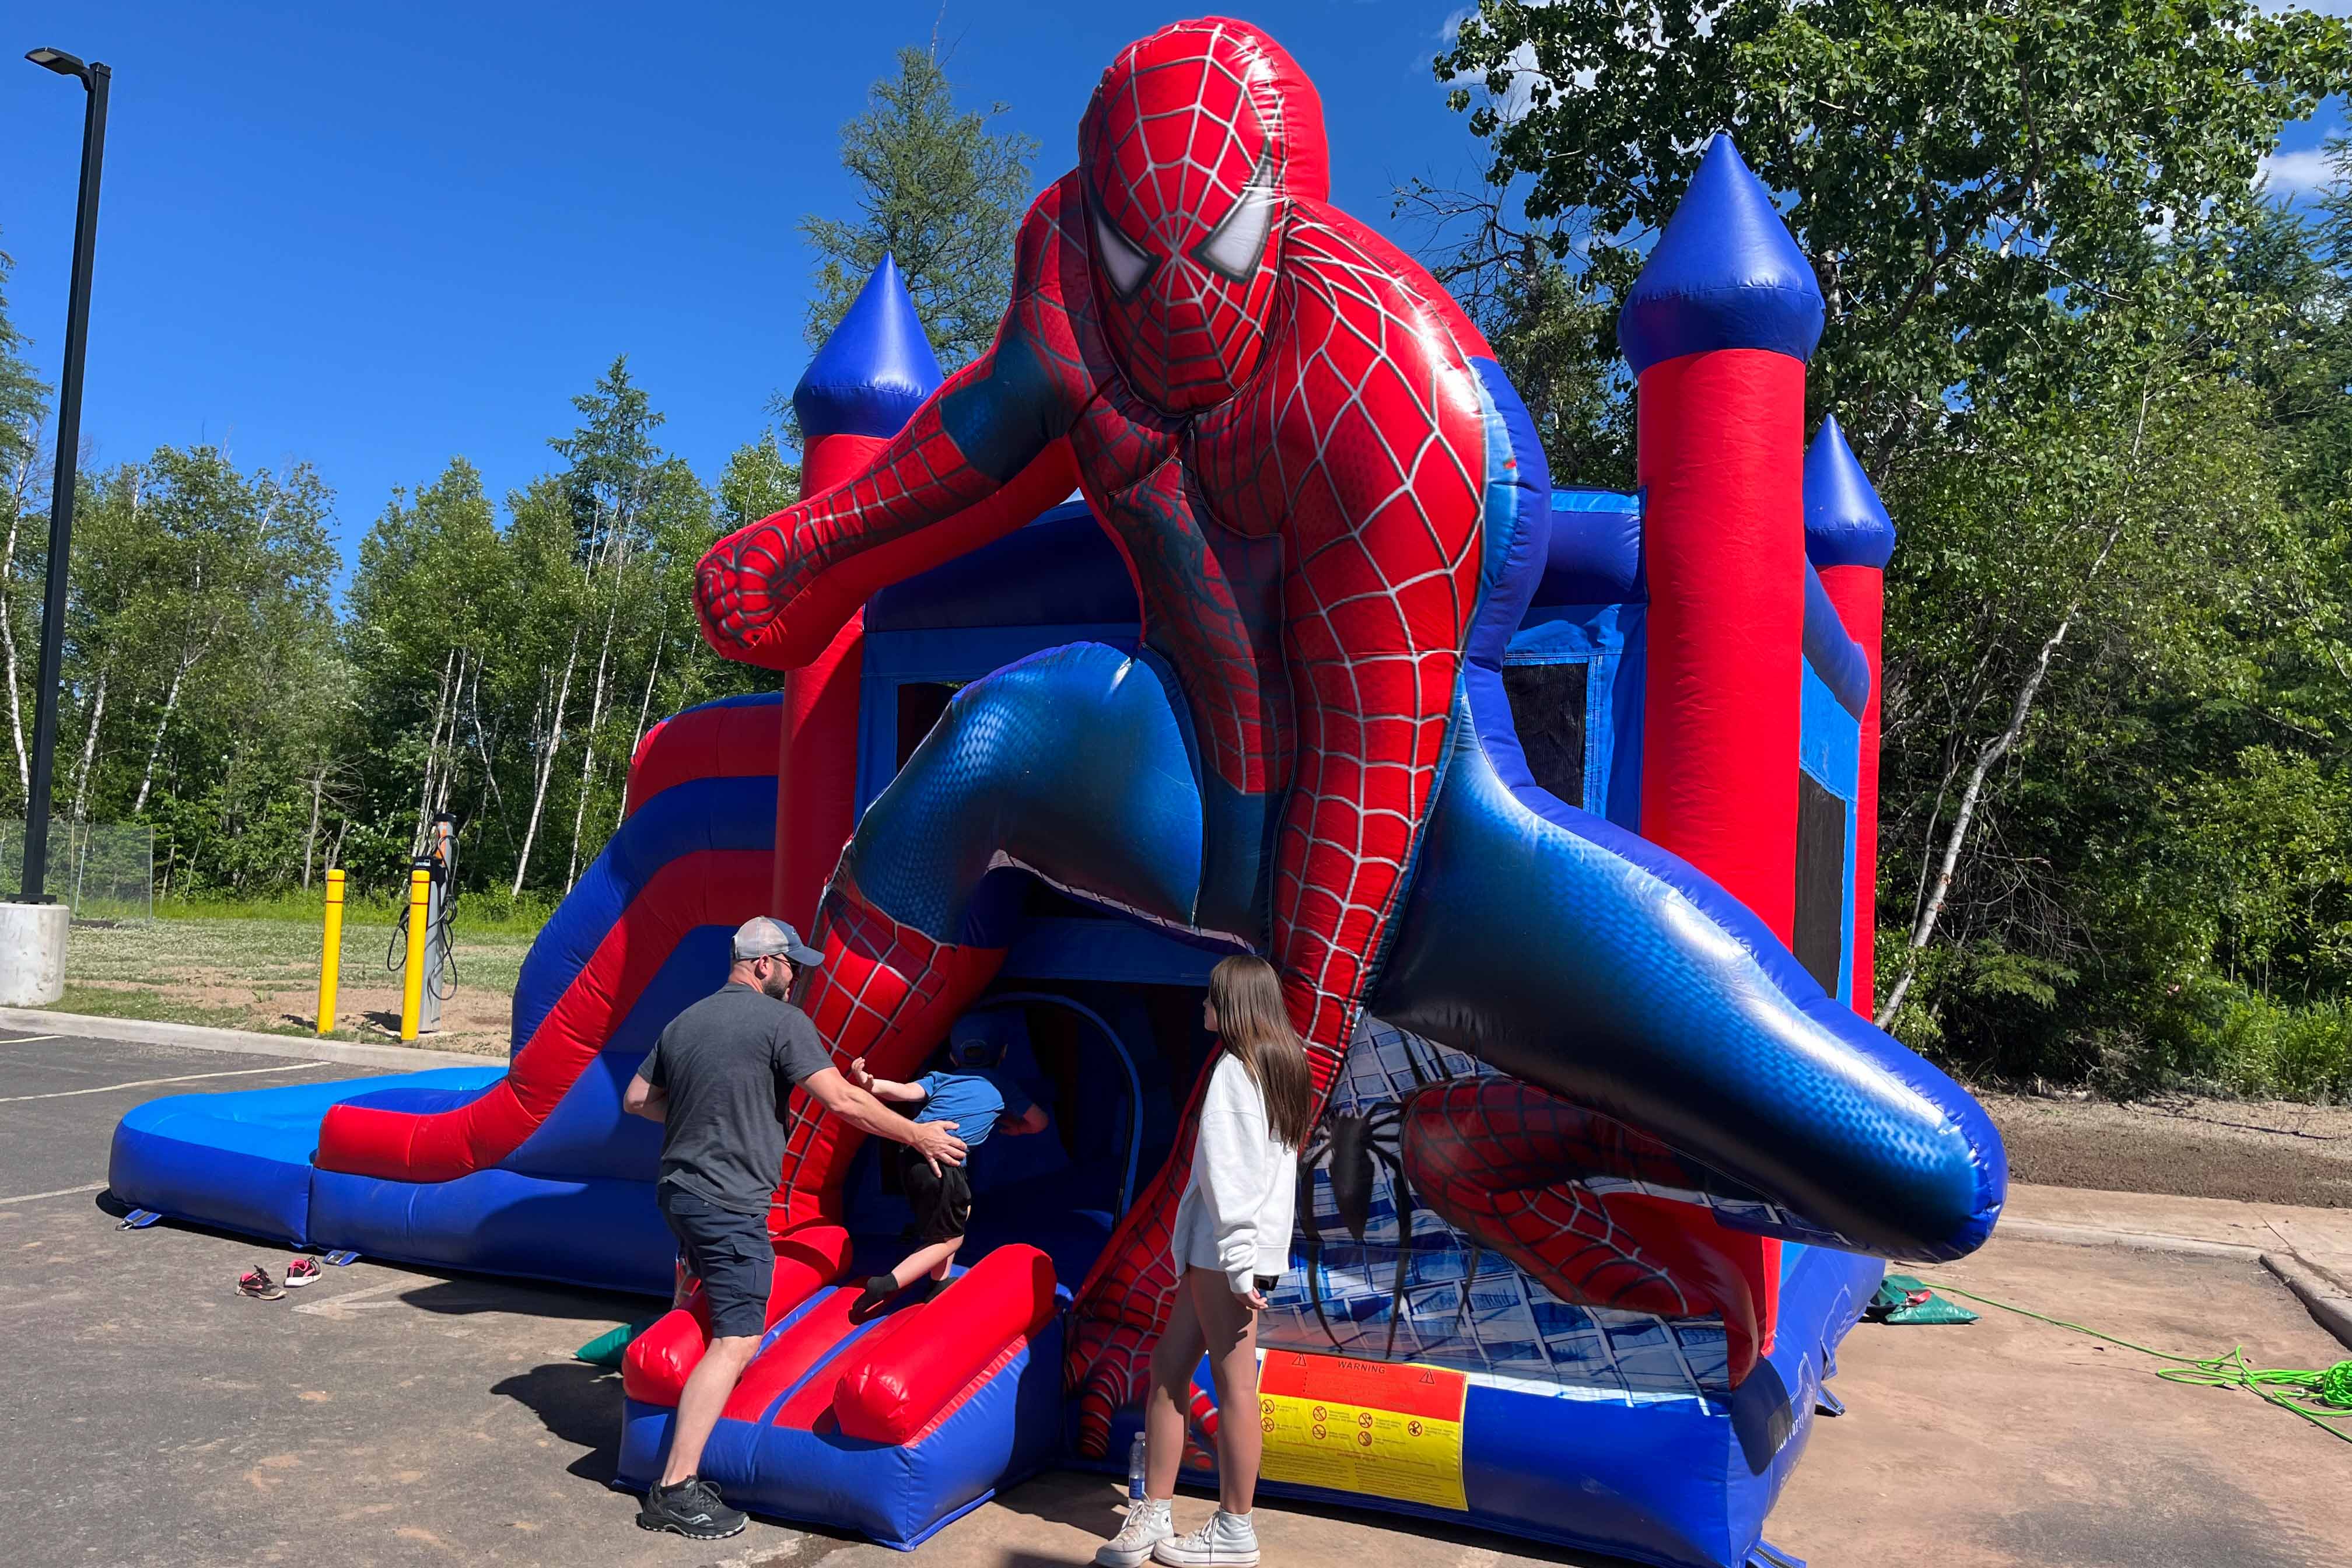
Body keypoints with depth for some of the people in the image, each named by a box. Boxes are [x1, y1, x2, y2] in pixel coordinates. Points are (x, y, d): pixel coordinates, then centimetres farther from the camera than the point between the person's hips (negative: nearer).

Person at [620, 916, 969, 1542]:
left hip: (679, 1187, 9)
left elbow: (637, 1099, 17)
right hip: (731, 1203, -9)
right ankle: (676, 1490, -10)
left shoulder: (683, 1022, 11)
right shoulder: (782, 1022, -11)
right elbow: (844, 1101, -14)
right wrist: (918, 1135, -4)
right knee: (737, 1341, -8)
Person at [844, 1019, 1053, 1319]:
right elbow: (1039, 1122, 27)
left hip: (911, 1152, 6)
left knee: (960, 1212, 27)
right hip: (942, 1158, -6)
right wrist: (1016, 1128, 47)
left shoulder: (940, 1078, 24)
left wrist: (870, 1084, -7)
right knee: (950, 1238, 7)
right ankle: (884, 1287, -7)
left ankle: (939, 1284, 31)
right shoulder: (1000, 1083, 19)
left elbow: (909, 1091, 3)